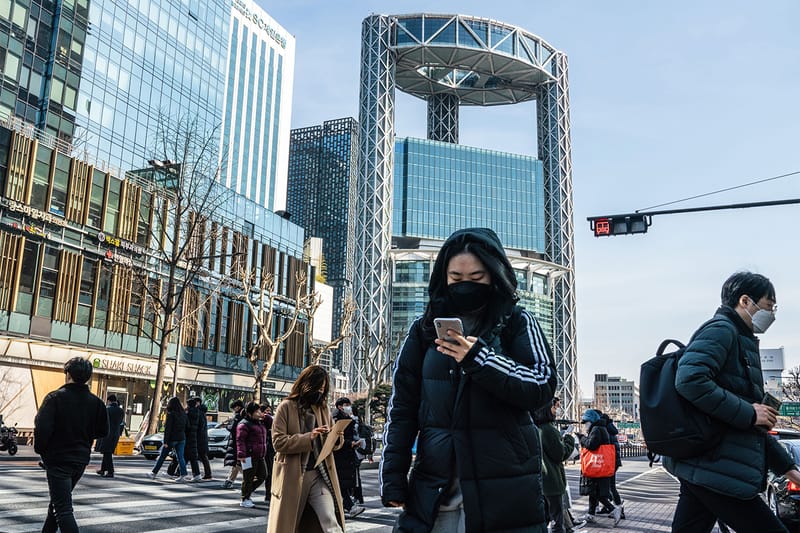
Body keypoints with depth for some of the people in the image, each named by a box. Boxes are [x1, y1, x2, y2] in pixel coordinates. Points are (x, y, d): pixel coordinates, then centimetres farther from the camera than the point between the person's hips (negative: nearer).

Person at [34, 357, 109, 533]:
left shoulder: (55, 397, -13)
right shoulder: (95, 402, 2)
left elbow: (42, 428, -21)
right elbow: (103, 431, 5)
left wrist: (40, 449, -4)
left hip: (58, 460, -6)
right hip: (81, 460, 6)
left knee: (63, 508, -6)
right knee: (58, 500, 26)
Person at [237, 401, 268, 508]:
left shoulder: (260, 423, 16)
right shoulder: (244, 424, -12)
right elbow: (240, 440, -17)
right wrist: (241, 454, -25)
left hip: (260, 456, 9)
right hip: (249, 456, -9)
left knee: (262, 476, 12)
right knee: (248, 478, 0)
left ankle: (248, 493, 27)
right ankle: (244, 500, 14)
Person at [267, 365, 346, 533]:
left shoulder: (323, 408, 11)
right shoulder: (286, 407, -4)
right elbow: (278, 441, -12)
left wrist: (336, 438, -8)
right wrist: (308, 438, -23)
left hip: (319, 475, 3)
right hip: (292, 476, -3)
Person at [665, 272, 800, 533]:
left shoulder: (742, 341, 25)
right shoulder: (721, 329, -6)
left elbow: (751, 426, 29)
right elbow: (690, 380, -26)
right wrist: (748, 413, -16)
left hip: (700, 466, 10)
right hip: (715, 469, -10)